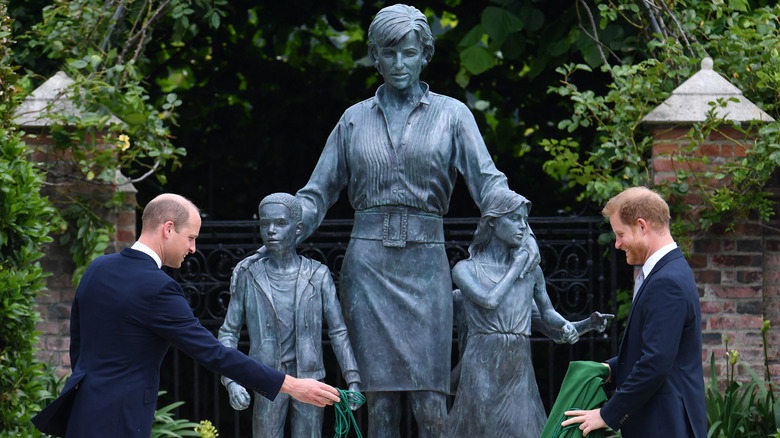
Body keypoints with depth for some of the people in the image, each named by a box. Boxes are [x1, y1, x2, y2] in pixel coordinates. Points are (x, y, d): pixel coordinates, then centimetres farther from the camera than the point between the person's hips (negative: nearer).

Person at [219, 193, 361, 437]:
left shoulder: (318, 275, 2)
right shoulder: (248, 276, 2)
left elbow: (338, 332, 4)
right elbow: (228, 333, 5)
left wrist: (353, 380, -4)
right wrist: (231, 381, -8)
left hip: (309, 380, 0)